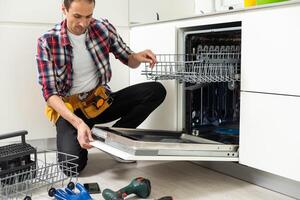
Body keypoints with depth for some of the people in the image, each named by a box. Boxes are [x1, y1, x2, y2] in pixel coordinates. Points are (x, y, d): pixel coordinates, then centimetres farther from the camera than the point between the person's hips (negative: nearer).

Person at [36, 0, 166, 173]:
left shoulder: (103, 28, -5)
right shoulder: (47, 42, -13)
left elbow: (128, 60, 8)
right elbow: (50, 93, -16)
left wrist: (137, 57, -19)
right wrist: (78, 123, -32)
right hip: (69, 108, -3)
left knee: (157, 91, -15)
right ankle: (79, 137, 8)